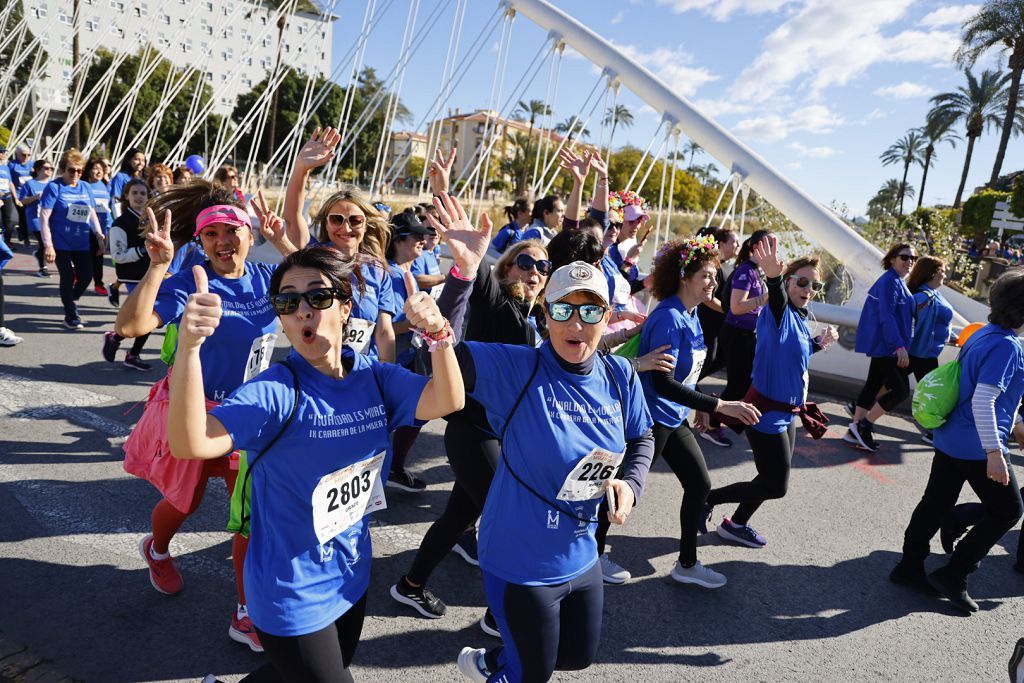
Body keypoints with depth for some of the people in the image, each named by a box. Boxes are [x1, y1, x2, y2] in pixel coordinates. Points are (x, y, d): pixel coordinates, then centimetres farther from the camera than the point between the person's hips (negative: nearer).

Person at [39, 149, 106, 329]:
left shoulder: (85, 187, 8)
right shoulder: (54, 187, -7)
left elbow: (92, 214, 15)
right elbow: (44, 217, -11)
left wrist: (99, 235, 4)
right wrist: (48, 245, -17)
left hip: (81, 242, 5)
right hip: (60, 243, -5)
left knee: (86, 275, 7)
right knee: (68, 277, -2)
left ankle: (70, 302, 34)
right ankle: (71, 316, 12)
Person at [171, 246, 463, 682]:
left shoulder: (374, 377, -7)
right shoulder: (275, 392, -23)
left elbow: (447, 401, -20)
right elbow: (189, 445, -37)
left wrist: (438, 334, -38)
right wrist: (189, 345, -51)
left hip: (351, 578, 6)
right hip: (291, 595, -6)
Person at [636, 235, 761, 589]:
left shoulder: (691, 315, 5)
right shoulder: (668, 318, -23)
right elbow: (662, 383, -29)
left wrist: (699, 406, 21)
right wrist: (719, 405, -31)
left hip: (674, 417, 10)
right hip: (650, 417, -9)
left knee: (700, 484, 14)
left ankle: (687, 564, 30)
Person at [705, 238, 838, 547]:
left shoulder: (800, 318, 8)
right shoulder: (779, 313, -18)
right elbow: (778, 299, -43)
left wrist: (820, 343, 9)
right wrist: (773, 276, -64)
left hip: (785, 413, 9)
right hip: (767, 412, -9)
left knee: (774, 479, 19)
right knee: (776, 485, -3)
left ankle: (736, 524, 34)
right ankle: (709, 498, 11)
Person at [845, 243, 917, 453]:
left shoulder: (897, 282, 17)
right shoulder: (890, 281, -14)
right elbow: (886, 317, -22)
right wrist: (899, 346, -27)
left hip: (882, 345, 10)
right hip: (887, 346, -10)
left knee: (873, 384, 11)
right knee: (901, 389, -8)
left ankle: (855, 431, 15)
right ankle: (863, 426, -1)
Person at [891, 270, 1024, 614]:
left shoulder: (983, 334, 9)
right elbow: (982, 402, -27)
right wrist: (994, 452, -27)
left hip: (950, 438, 9)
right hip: (978, 447, -9)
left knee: (935, 503, 14)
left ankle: (909, 567, 23)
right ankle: (953, 575, 11)